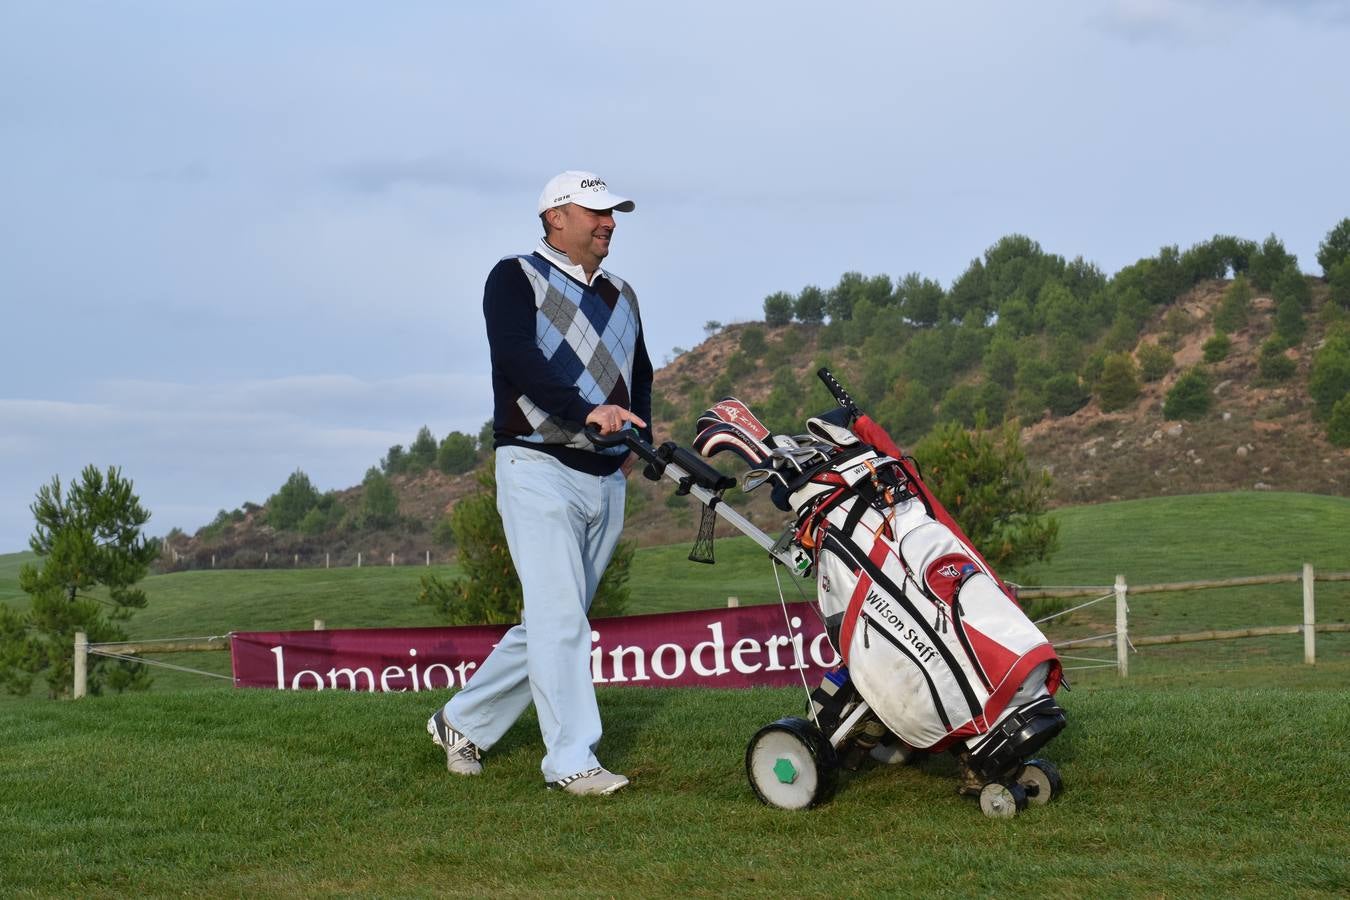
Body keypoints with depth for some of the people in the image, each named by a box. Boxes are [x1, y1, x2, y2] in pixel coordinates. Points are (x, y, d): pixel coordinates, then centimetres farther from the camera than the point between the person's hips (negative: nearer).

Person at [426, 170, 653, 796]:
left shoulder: (619, 296, 21)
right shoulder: (515, 279, -1)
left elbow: (641, 375, 26)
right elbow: (517, 357, -17)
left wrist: (638, 438, 7)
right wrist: (587, 411, -30)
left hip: (606, 481, 7)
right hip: (539, 468, -7)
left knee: (552, 621, 10)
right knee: (560, 617, -13)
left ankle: (464, 721, 24)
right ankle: (571, 760, -11)